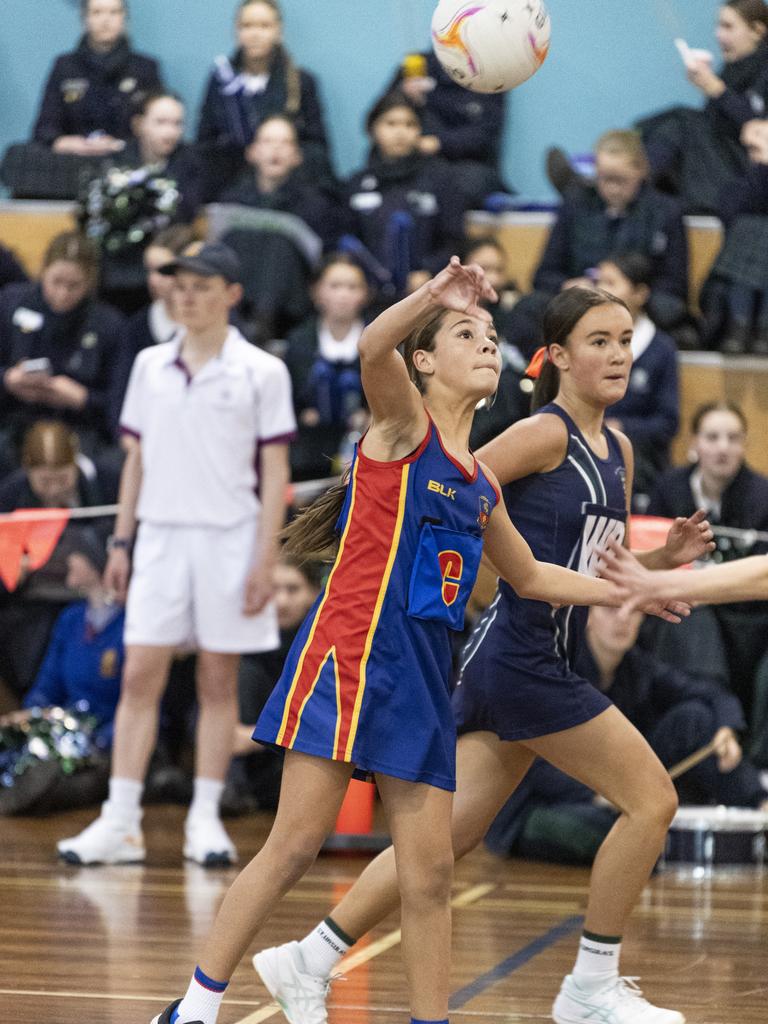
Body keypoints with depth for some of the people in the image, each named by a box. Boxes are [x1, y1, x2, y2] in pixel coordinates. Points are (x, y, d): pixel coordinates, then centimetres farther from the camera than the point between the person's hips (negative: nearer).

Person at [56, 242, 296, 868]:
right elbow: (137, 459, 15)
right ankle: (120, 823, -4)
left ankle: (205, 820, 8)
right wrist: (121, 540, 9)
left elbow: (275, 472, -2)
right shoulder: (150, 366, 10)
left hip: (230, 539, -3)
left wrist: (265, 557, -9)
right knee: (140, 677, -3)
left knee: (219, 681, 2)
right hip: (161, 535, 3)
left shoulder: (261, 372, -1)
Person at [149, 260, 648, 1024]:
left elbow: (530, 577, 34)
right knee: (295, 847, -9)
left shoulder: (481, 485, 19)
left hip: (423, 674, 7)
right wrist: (437, 292, -35)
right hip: (351, 651, -7)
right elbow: (373, 347, -24)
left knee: (430, 875, 3)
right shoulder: (404, 424, -1)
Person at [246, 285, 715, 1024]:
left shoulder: (617, 451, 15)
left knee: (446, 837, 9)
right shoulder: (545, 434, -10)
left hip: (542, 665, 8)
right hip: (517, 654, -8)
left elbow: (605, 572, 21)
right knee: (651, 799, -7)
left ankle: (308, 963, 16)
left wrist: (667, 558, 5)